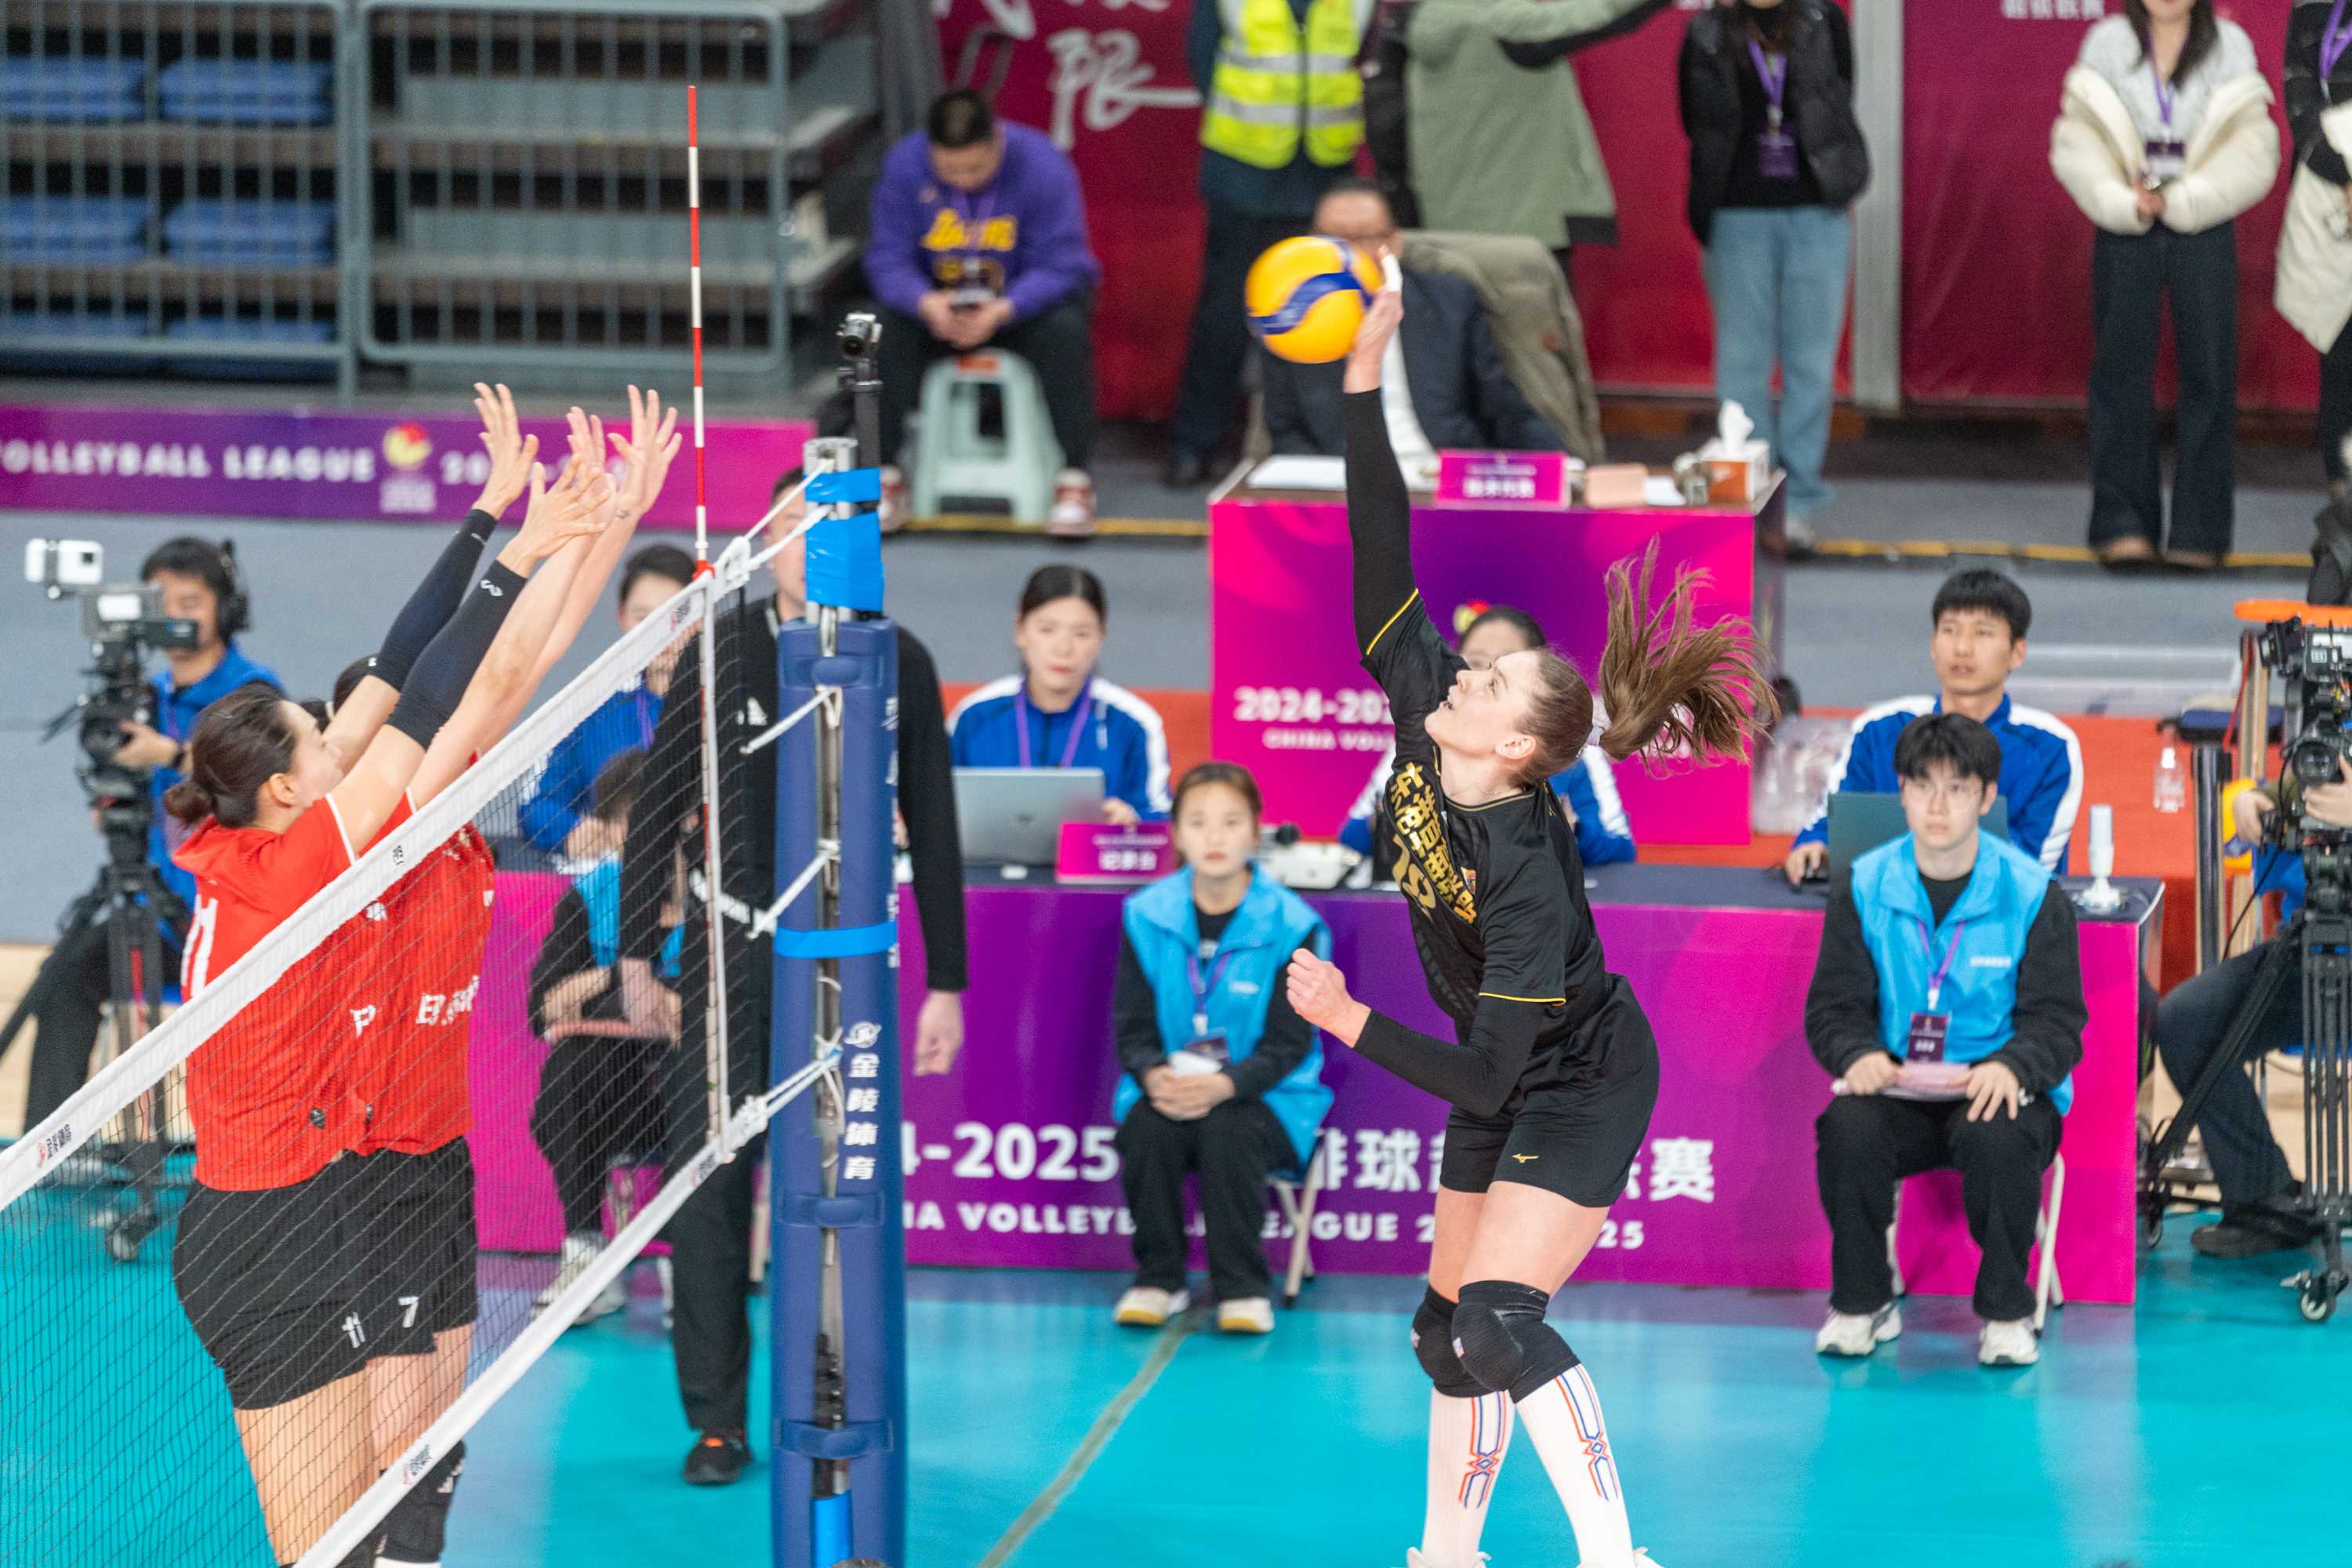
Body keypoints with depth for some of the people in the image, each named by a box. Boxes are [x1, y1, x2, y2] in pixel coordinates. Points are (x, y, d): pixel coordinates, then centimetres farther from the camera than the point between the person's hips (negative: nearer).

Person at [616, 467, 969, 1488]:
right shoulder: (720, 654, 4)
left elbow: (933, 831, 8)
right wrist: (637, 956, 6)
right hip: (730, 948, 0)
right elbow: (656, 810, 10)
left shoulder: (899, 664, 4)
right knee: (706, 1179, -4)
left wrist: (946, 985, 6)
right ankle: (717, 1421, 4)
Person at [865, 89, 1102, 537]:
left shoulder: (1041, 165, -22)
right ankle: (885, 474, -17)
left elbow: (1059, 265, -22)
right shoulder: (905, 164, -16)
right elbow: (887, 257, -16)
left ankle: (1074, 479, -23)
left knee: (1065, 331, -33)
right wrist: (926, 303, -38)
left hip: (1024, 302, -2)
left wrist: (1003, 311, -40)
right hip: (937, 302, 2)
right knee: (890, 329, -29)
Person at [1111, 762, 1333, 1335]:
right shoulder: (1146, 917, 0)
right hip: (1168, 1087, 2)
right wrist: (1155, 1076, -23)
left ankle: (1242, 1287, -18)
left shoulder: (1293, 926, -8)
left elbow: (1288, 1045, -10)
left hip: (1262, 1095, -2)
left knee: (1228, 1132, -35)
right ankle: (1158, 1278, -12)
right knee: (1148, 1130, -31)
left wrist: (1223, 1085, -29)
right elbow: (1132, 1027, 1)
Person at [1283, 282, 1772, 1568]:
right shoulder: (1418, 721, -15)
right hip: (1507, 1083, 8)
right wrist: (1364, 381, -21)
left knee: (1501, 1321, -21)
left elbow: (1485, 1078, -32)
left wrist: (1349, 1022, -26)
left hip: (1580, 1090, -8)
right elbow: (1384, 566, -15)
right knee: (1450, 1328, 13)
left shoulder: (1524, 873, -33)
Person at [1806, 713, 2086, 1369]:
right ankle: (1862, 1303, -9)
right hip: (1897, 1085, 2)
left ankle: (2007, 1313, -15)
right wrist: (1859, 1056, -19)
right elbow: (1833, 1006, 5)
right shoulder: (1864, 888, 4)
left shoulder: (2033, 895, -2)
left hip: (1996, 1088, -2)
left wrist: (2011, 1067, -26)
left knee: (1999, 1138, -37)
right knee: (1846, 1127, -32)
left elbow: (2055, 1019, -3)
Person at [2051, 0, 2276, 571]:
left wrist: (2178, 202, -13)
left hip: (2204, 231, 0)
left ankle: (2200, 529, 2)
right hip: (2124, 232, 0)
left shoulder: (2230, 48, 1)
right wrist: (2126, 203, -14)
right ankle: (2123, 523, 4)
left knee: (2208, 371, -3)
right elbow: (2076, 144, 0)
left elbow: (2252, 155, -4)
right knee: (2122, 370, -1)